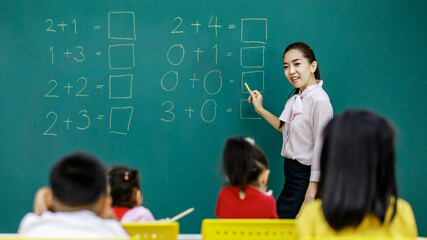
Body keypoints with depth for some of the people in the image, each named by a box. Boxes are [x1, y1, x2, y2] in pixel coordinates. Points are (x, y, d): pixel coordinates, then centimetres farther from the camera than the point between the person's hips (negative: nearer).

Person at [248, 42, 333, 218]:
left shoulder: (319, 101, -19)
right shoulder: (297, 97, 10)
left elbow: (321, 146, -20)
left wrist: (313, 187, -21)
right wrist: (260, 110, 22)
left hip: (305, 176, -9)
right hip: (291, 176, 9)